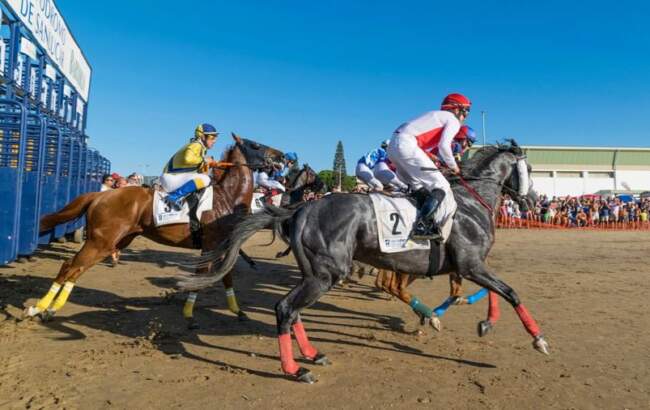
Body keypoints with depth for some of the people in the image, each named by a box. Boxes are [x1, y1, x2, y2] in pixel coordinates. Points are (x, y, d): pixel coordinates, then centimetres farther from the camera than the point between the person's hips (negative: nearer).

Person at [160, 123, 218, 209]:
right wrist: (204, 159, -21)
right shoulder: (196, 145, -14)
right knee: (205, 179, -27)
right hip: (172, 178, -10)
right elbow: (188, 158, -35)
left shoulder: (201, 148, 15)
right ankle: (174, 197, -24)